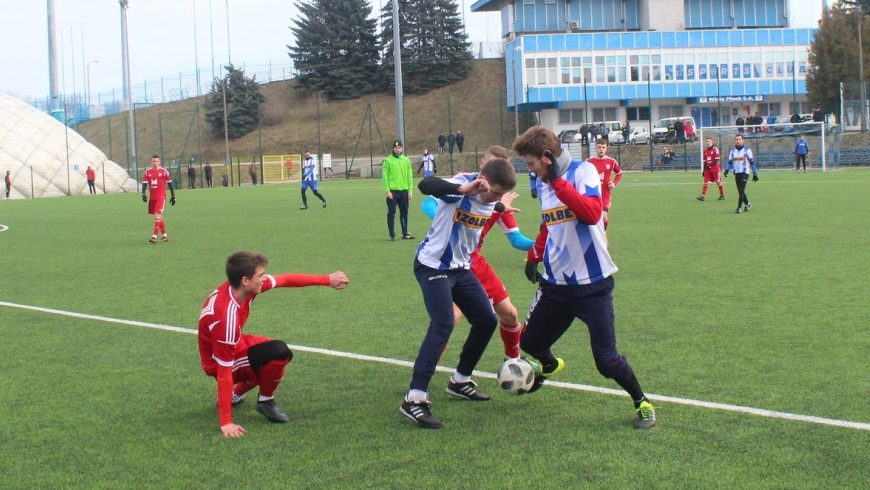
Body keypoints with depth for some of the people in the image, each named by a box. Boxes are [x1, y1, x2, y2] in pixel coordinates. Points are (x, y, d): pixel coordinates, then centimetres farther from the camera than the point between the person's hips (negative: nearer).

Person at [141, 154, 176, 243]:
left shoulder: (164, 171, -3)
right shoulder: (147, 172, 7)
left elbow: (170, 183, 3)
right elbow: (144, 184, 2)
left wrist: (173, 196, 4)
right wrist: (143, 194, -15)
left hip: (161, 197, -5)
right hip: (152, 198, 5)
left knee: (157, 215, -17)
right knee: (158, 217, 11)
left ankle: (154, 236, -22)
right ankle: (165, 235, 23)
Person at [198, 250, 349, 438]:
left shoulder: (242, 286, -18)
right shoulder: (227, 317, -39)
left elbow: (286, 280, -1)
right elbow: (224, 372, -35)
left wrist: (327, 280, 3)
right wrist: (226, 422, -32)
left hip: (235, 346, 9)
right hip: (220, 362, -9)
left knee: (282, 355, 24)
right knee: (279, 352, -28)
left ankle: (236, 393, 24)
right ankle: (265, 401, -2)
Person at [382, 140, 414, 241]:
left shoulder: (406, 160, 9)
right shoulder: (388, 160, -2)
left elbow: (410, 177, 10)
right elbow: (385, 177, -5)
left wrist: (410, 191, 4)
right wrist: (387, 191, -12)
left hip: (404, 191, 4)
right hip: (392, 191, -4)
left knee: (404, 213, 9)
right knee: (391, 213, -1)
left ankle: (405, 234, 18)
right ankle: (392, 235, 3)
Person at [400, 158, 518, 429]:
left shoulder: (490, 202, 0)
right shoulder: (461, 184, -24)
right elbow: (425, 185, -45)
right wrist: (463, 189, -56)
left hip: (460, 268, 9)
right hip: (433, 266, -8)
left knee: (487, 321, 10)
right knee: (443, 324, -22)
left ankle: (460, 381, 29)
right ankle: (414, 398, -22)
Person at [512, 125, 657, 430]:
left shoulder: (583, 171, -14)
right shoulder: (542, 183, 9)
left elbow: (592, 213, -31)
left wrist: (558, 181, -29)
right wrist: (534, 257, 18)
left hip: (592, 282, -7)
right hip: (555, 282, 7)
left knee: (607, 361, -10)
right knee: (529, 342, 14)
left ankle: (642, 403, 16)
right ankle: (549, 366, 50)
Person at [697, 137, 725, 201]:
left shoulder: (715, 149, -6)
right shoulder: (705, 151, 12)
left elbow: (716, 160, -13)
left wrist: (710, 166, -22)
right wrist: (703, 170, 14)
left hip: (715, 169, -5)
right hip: (708, 170, 5)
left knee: (718, 182, 4)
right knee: (706, 182, -5)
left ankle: (722, 195, 16)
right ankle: (703, 196, -12)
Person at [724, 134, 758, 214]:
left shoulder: (747, 150, -4)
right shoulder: (732, 151, 9)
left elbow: (752, 162, -2)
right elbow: (729, 162, 10)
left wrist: (755, 174, -3)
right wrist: (726, 170, -9)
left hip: (744, 172, -5)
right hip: (736, 173, 5)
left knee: (741, 191, -14)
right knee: (740, 191, 11)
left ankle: (738, 208, -15)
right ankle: (747, 204, 33)